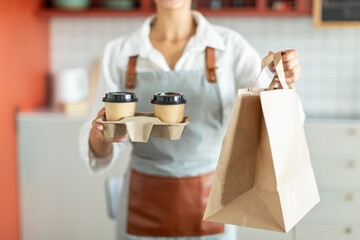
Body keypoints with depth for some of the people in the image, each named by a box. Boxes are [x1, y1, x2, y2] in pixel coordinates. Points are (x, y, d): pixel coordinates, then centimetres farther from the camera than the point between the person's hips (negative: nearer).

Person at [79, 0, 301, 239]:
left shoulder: (229, 46, -6)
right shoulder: (119, 53, -3)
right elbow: (99, 152, -3)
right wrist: (101, 134, -26)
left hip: (209, 203, -1)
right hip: (144, 206, 1)